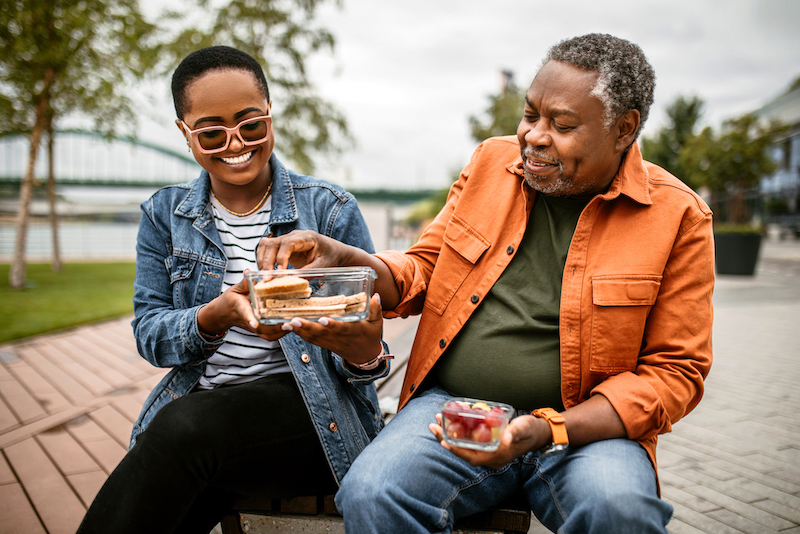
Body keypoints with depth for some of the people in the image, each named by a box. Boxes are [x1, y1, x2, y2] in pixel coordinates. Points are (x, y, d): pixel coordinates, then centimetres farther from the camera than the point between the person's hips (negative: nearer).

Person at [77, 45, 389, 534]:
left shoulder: (331, 209, -1)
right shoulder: (165, 214, 8)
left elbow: (368, 333, -1)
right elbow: (149, 335, 1)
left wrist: (364, 353, -27)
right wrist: (218, 315, -21)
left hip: (316, 410, -2)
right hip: (199, 399, 3)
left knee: (185, 427, -30)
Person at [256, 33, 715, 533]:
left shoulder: (677, 216, -3)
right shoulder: (491, 162, 7)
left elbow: (675, 370, -2)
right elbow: (424, 271, 13)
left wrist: (551, 431, -16)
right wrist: (341, 259, -8)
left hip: (589, 425, -1)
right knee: (370, 494, -25)